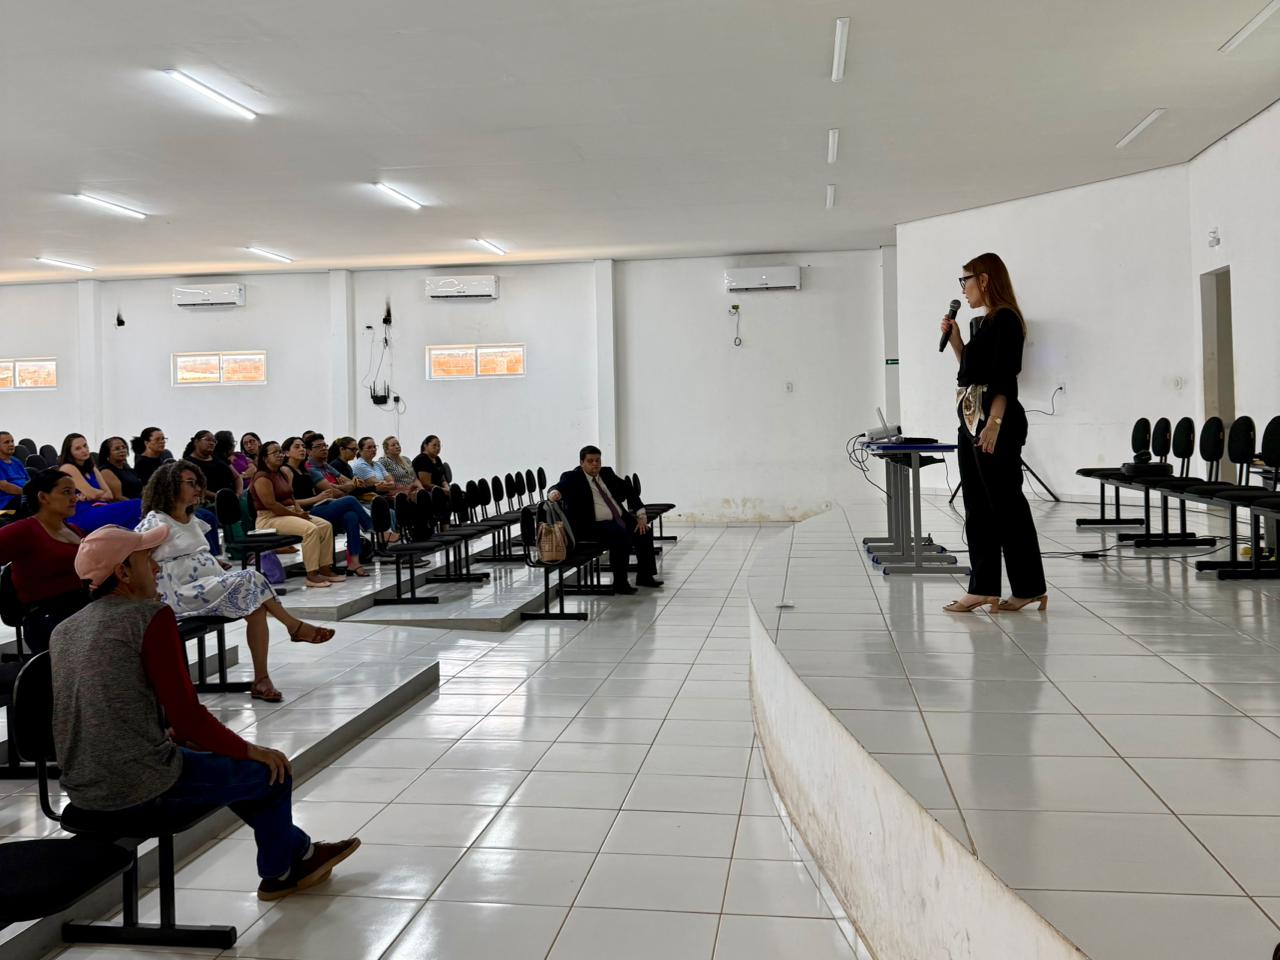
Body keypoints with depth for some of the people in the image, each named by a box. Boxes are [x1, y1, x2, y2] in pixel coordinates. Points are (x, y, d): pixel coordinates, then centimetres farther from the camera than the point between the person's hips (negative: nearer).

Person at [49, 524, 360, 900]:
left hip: (80, 788, 9)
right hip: (143, 787, -9)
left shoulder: (63, 630, 10)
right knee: (272, 770, 12)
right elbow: (188, 716, -15)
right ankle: (279, 870, 38)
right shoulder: (150, 616, -14)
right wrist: (250, 750, -1)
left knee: (222, 761, 30)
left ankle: (298, 854, 40)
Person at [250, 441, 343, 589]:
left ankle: (325, 569, -7)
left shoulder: (282, 474, 18)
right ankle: (311, 575, -28)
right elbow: (270, 504, -21)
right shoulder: (262, 477, -12)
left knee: (325, 525, -7)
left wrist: (299, 510, 1)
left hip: (288, 514, 10)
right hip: (270, 518, -10)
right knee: (310, 529, -30)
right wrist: (296, 514, -16)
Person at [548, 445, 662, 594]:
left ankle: (644, 576, 6)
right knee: (622, 537, -30)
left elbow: (628, 490, 15)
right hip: (592, 525, -7)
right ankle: (619, 583, -21)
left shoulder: (606, 473, 14)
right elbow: (559, 488, -20)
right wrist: (554, 494, -46)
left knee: (644, 532, -11)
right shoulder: (572, 477, -2)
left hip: (619, 520, 7)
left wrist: (641, 516, 3)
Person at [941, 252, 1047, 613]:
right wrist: (954, 340, 13)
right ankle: (982, 588, 13)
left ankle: (1031, 589, 4)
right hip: (970, 420, 10)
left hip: (996, 421, -10)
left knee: (1006, 504, -4)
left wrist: (994, 422, -26)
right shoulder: (980, 323, 16)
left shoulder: (1005, 319, -11)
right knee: (978, 508, 9)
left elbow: (1005, 377, -19)